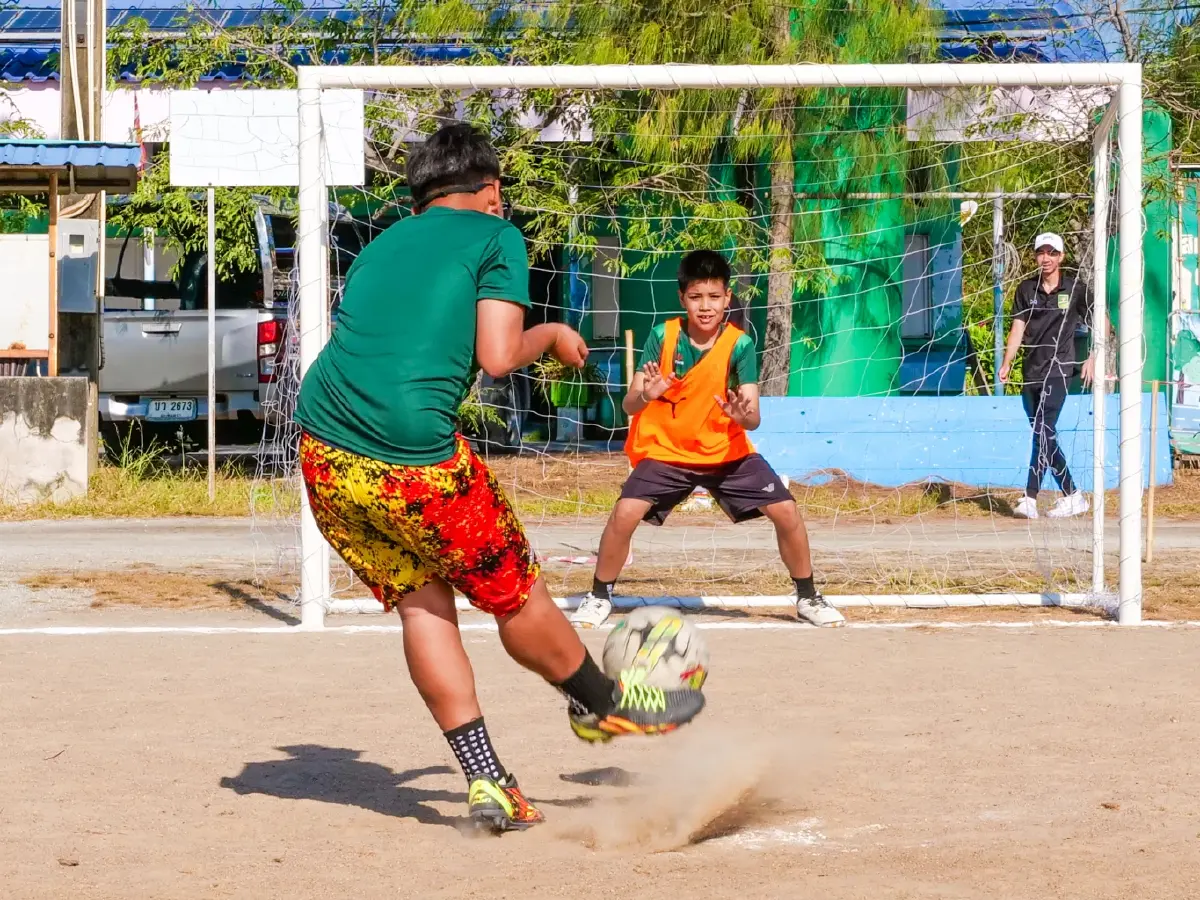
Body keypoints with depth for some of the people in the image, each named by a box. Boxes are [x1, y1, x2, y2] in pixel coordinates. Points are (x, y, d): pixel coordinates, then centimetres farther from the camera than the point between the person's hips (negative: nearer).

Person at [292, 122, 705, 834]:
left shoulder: (382, 244, 24)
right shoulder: (496, 235, 7)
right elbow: (497, 355, -4)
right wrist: (552, 337, 14)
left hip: (323, 451, 6)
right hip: (415, 458, -6)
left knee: (420, 602, 16)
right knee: (516, 593, 15)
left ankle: (486, 779, 13)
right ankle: (603, 705, 34)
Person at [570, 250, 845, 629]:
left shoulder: (740, 345, -14)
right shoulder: (663, 336, -13)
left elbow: (753, 418, -17)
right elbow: (628, 405, -15)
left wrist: (743, 415, -41)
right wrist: (645, 396, -38)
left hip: (727, 452, 1)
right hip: (666, 451, -1)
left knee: (786, 511, -11)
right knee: (624, 514, -21)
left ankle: (808, 598, 10)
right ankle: (599, 598, 0)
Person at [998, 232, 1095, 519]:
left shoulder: (1075, 289, 0)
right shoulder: (1026, 289, 9)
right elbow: (1018, 328, 5)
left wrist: (1093, 359, -2)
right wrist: (1007, 363, -6)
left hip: (1058, 370, -5)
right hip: (1031, 372, 5)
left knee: (1043, 433, -16)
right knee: (1044, 437, 7)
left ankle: (1030, 498, -17)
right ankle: (1072, 496, 14)